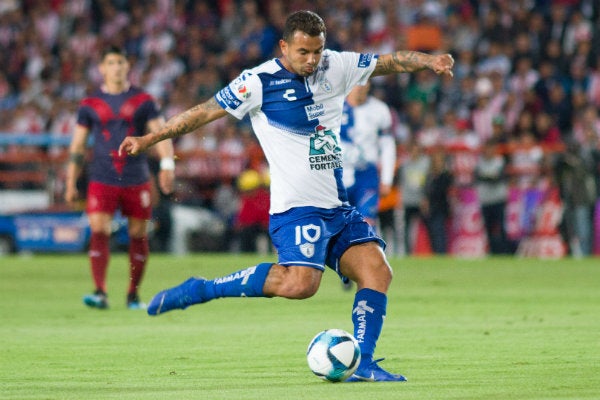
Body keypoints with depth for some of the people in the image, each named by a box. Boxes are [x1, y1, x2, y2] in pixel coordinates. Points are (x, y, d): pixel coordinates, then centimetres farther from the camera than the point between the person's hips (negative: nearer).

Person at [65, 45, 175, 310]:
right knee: (99, 232, -15)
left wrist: (167, 164, -15)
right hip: (101, 180, 0)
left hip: (136, 180, 0)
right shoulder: (89, 105, 8)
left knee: (138, 236, 3)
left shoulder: (143, 101, 6)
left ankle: (133, 294, 15)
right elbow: (78, 145, 12)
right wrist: (70, 184, 9)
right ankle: (100, 293, -20)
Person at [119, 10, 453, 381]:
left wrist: (427, 60, -6)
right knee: (299, 282, -26)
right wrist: (149, 139, -5)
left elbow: (389, 61, 13)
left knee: (377, 271, -7)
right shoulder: (259, 82, -8)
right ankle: (198, 290, -14)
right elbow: (206, 112, -5)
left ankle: (363, 364, -3)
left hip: (339, 207, 7)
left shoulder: (336, 67, 8)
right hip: (297, 208, -7)